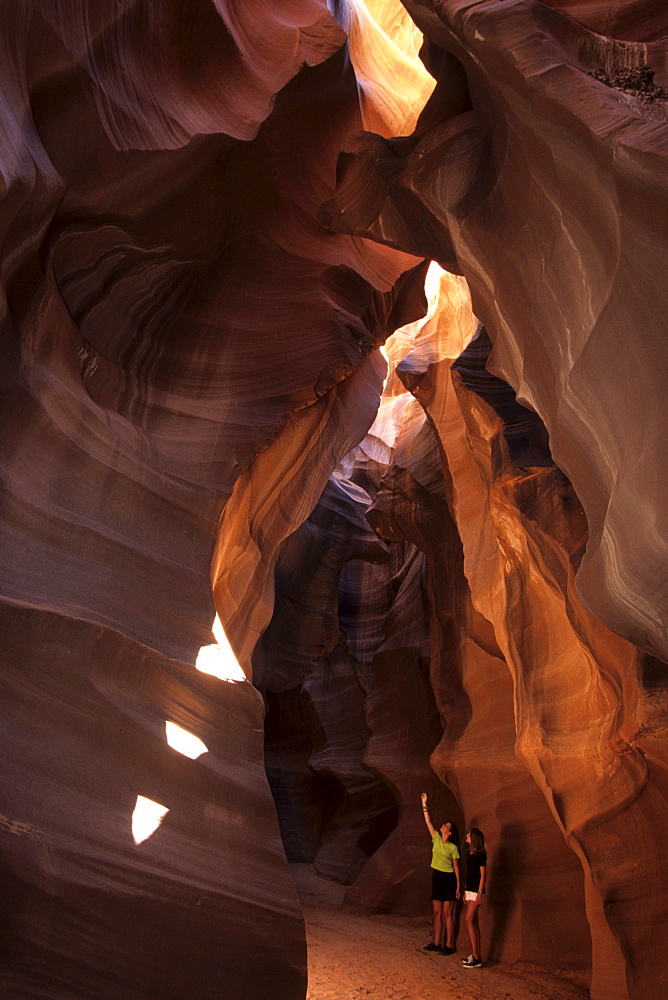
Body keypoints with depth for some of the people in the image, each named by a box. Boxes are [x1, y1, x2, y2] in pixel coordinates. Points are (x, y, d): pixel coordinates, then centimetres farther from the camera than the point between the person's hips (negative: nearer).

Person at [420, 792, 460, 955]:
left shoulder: (453, 848, -6)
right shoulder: (436, 839, 6)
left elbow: (456, 867, -5)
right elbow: (428, 822, 5)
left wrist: (458, 886, -9)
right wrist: (424, 805, 2)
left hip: (449, 879, -5)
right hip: (436, 877, 5)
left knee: (447, 913, -3)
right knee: (437, 913, 9)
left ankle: (449, 945, 2)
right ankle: (437, 943, 15)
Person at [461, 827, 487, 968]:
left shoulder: (480, 854, -11)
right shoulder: (470, 854, 14)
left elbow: (483, 875, -14)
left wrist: (479, 893, -19)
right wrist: (465, 892, 18)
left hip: (476, 891, -9)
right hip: (469, 890, 9)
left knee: (469, 920, -13)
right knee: (474, 922, 9)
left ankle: (477, 958, -11)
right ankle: (475, 955, 12)